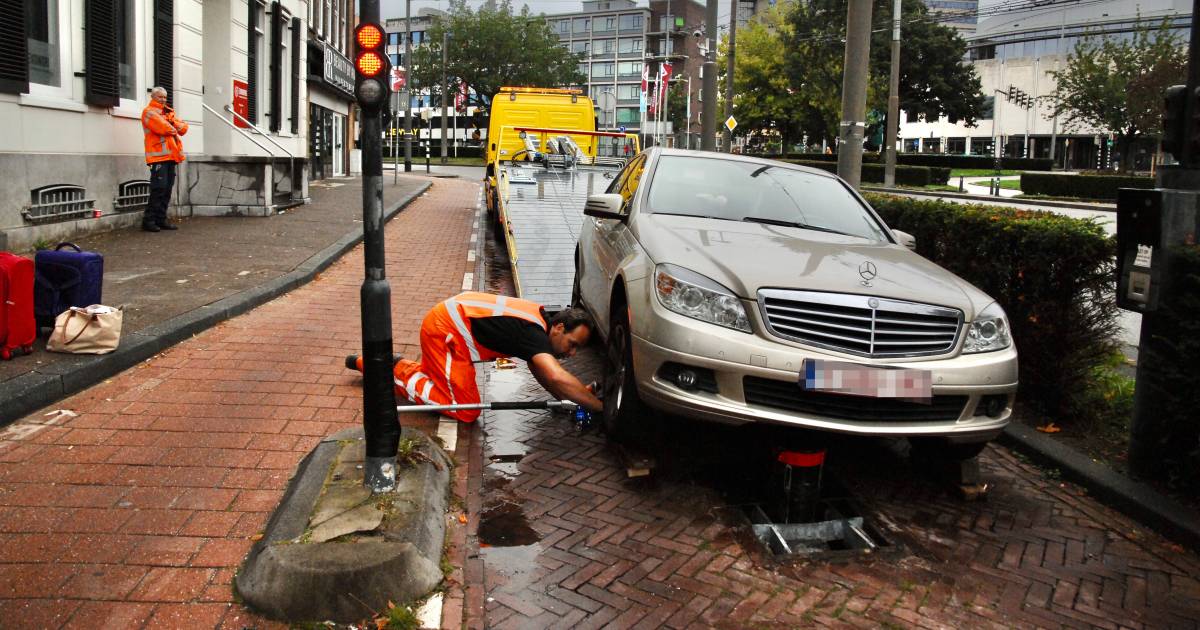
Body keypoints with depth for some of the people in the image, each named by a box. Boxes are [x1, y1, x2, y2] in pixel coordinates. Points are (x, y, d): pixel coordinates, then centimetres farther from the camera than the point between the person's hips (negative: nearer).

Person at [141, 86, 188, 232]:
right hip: (159, 155, -8)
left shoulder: (168, 112, 24)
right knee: (159, 188, -12)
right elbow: (164, 128, -17)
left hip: (170, 156, 8)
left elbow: (184, 128, 13)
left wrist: (174, 124, -6)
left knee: (167, 188, 8)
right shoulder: (149, 112, -2)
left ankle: (161, 219, 13)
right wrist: (174, 128, 3)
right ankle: (149, 220, -8)